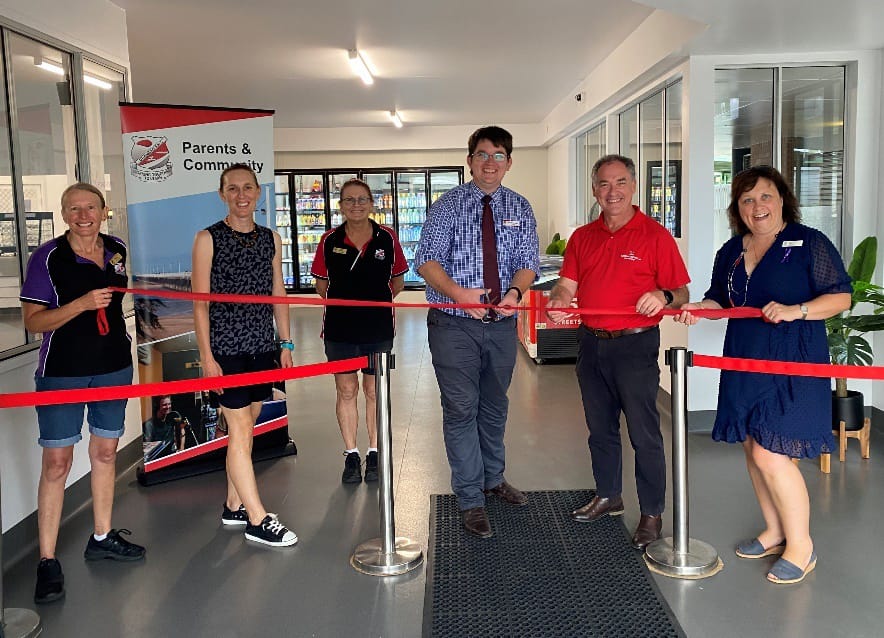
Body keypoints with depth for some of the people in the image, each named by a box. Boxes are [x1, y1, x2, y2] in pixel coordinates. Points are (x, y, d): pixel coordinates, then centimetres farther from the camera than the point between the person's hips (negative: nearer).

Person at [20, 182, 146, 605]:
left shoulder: (119, 250, 2)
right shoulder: (48, 257, -11)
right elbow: (32, 320, -13)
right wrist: (81, 304, -24)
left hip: (114, 367, 5)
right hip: (62, 372, -5)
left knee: (105, 451, 13)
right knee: (57, 462, -2)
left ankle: (101, 538, 28)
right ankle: (47, 561, 7)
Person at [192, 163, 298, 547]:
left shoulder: (271, 239, 10)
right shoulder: (208, 238, -4)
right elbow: (200, 302, -6)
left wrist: (286, 344, 9)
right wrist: (206, 356, -11)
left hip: (263, 346, 5)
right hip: (226, 348, -5)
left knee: (245, 427, 12)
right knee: (240, 431, -4)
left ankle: (234, 506, 25)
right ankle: (257, 520, 2)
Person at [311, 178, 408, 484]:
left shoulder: (387, 238, -1)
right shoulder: (330, 241, -1)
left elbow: (398, 282, 8)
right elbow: (321, 284, 8)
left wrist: (375, 300, -6)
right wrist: (344, 301, -6)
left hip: (378, 325, 0)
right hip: (339, 327, 0)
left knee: (374, 390, 9)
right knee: (346, 389, 7)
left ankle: (374, 453, 22)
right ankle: (351, 455, 20)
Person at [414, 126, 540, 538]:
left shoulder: (519, 208, 7)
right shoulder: (448, 205, -1)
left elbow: (528, 261, 1)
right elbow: (426, 259, -6)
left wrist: (515, 292, -22)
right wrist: (459, 293, -23)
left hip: (501, 323, 3)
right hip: (454, 324, -3)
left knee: (494, 406, 17)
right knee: (461, 409, -2)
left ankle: (493, 479, 36)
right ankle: (470, 499, 9)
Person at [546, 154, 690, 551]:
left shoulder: (654, 235, -5)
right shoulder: (582, 237, 10)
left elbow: (681, 293, -6)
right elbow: (567, 284, 4)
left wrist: (663, 297, -28)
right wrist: (559, 301, -18)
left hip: (635, 344, -5)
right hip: (591, 343, 5)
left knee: (644, 432, -1)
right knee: (600, 428, 17)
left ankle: (652, 514, 12)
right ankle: (608, 497, 34)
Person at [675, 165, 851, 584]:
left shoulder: (809, 243, -5)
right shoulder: (730, 251, 13)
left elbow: (841, 297, -6)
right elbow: (720, 299, 19)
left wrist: (796, 310, -21)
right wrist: (698, 309, -2)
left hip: (791, 365, -7)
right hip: (745, 363, 7)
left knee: (771, 455, -9)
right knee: (753, 450, 12)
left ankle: (801, 545, 10)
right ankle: (774, 532, 30)